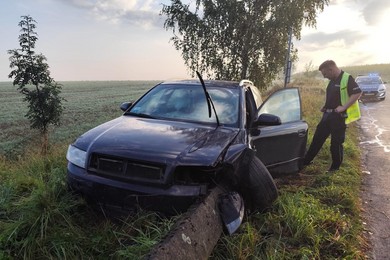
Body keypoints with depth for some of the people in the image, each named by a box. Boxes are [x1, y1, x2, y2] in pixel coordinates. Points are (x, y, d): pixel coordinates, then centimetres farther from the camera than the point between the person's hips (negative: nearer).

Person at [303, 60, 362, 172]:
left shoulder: (347, 78, -12)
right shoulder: (332, 80, 13)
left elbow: (358, 93, -20)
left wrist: (344, 107, -23)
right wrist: (325, 107, 11)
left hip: (338, 116, -8)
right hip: (327, 114, 8)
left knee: (336, 142, 2)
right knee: (317, 138, 11)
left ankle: (335, 167, 18)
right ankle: (306, 161, 19)